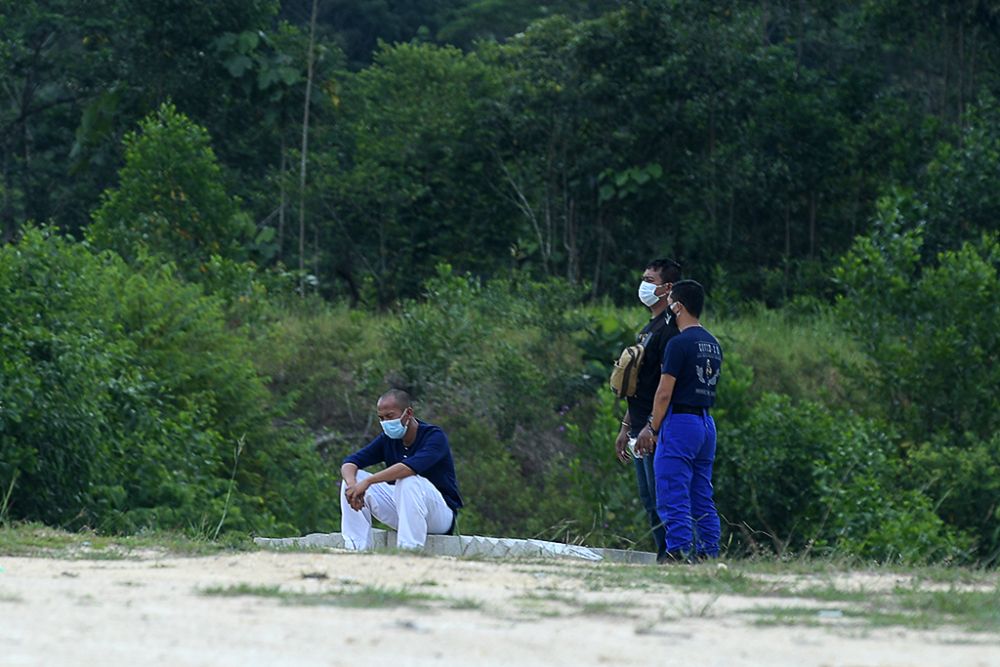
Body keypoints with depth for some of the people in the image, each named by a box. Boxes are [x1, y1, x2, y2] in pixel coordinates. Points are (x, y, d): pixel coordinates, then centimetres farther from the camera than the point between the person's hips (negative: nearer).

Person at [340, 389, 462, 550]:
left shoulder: (435, 436, -16)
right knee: (352, 476, -6)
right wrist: (352, 484, -29)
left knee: (408, 480, -36)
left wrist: (368, 481, -41)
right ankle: (355, 550, -15)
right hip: (401, 509, 7)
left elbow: (412, 466, -35)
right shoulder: (387, 439, 3)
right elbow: (349, 463, -5)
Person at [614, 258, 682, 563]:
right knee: (650, 501, 10)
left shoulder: (670, 329, -12)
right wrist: (626, 428, 23)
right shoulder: (648, 329, 19)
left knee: (661, 499, -10)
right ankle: (665, 558, 12)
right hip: (641, 429, 10)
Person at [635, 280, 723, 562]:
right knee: (703, 499, 11)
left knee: (673, 498, -7)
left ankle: (680, 553, -13)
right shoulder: (713, 344, 14)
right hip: (707, 423, 8)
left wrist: (652, 429, -5)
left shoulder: (679, 343, -12)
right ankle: (708, 556, 9)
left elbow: (664, 393, -14)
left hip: (680, 422, -8)